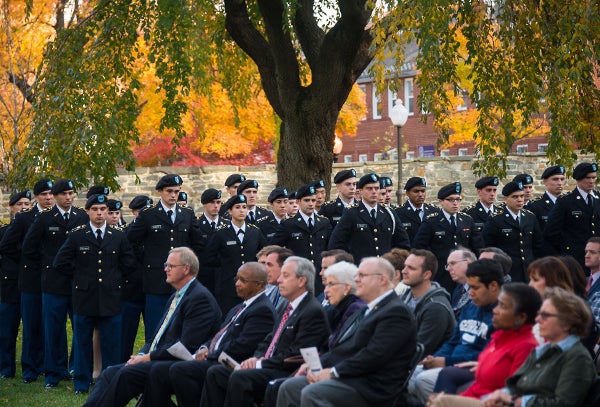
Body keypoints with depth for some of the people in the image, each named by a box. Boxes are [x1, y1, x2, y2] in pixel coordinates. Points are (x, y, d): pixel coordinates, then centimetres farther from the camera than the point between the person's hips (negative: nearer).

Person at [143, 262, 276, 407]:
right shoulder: (238, 309, 24)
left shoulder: (263, 310, -8)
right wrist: (204, 348, 4)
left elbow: (241, 347, -17)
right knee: (158, 370, -3)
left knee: (179, 370, -29)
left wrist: (210, 356, -9)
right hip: (211, 360, 10)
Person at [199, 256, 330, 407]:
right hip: (266, 368, 10)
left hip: (287, 375, -10)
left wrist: (260, 364, -14)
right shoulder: (286, 308, 21)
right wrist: (256, 358, 2)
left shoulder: (313, 311, -11)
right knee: (215, 372, -4)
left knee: (239, 378, -32)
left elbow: (295, 356, -17)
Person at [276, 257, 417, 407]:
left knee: (311, 393, -28)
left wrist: (333, 372, -17)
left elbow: (374, 355, -20)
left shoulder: (396, 312, -11)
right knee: (288, 388, -1)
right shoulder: (368, 310, 22)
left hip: (370, 387, -10)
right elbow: (340, 347, 20)